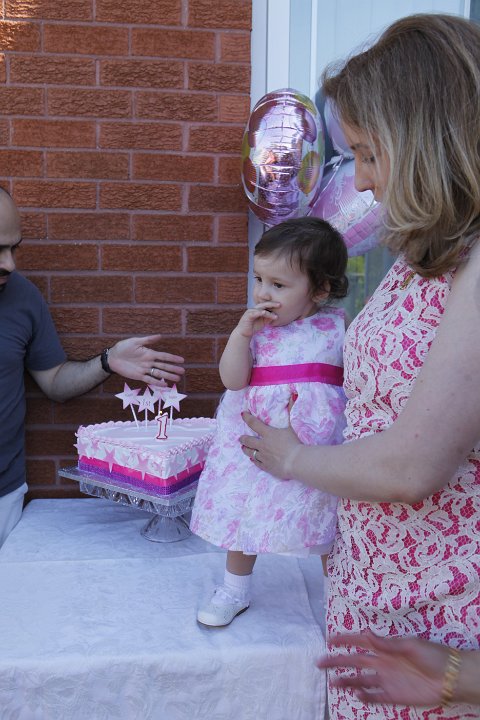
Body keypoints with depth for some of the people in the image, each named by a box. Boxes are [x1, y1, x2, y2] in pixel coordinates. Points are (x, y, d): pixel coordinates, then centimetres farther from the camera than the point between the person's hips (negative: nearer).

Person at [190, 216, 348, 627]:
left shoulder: (337, 325, -5)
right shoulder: (257, 328, -3)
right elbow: (233, 379, -11)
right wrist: (242, 332, -20)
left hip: (319, 441, -2)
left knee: (326, 521, 11)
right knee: (242, 514, 15)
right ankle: (235, 591, 39)